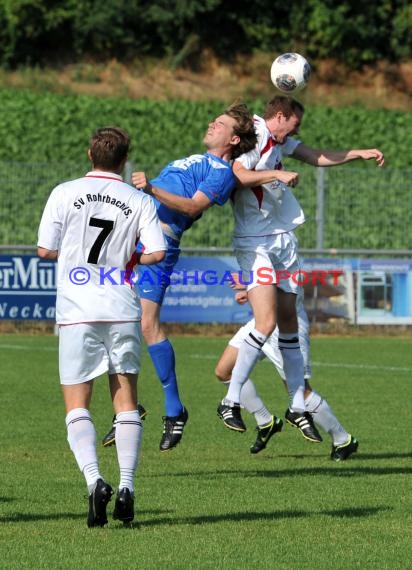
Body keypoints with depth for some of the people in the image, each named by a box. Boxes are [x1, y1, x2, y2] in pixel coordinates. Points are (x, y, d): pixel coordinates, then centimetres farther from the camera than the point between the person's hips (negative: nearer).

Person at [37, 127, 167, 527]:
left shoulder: (65, 194, -1)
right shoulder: (139, 201, 3)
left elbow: (45, 250, -1)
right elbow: (157, 252, -6)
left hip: (77, 312, -1)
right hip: (122, 311, 1)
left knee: (76, 406, 3)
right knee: (126, 403, 10)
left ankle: (94, 481, -17)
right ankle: (126, 488, 0)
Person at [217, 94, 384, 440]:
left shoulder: (280, 142, 15)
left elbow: (318, 158, 28)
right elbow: (237, 173, -30)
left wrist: (361, 153, 26)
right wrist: (278, 174, -27)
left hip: (284, 239, 9)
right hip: (255, 243, -9)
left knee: (289, 322, 8)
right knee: (267, 323, -18)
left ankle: (298, 407, 13)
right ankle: (230, 402, -10)